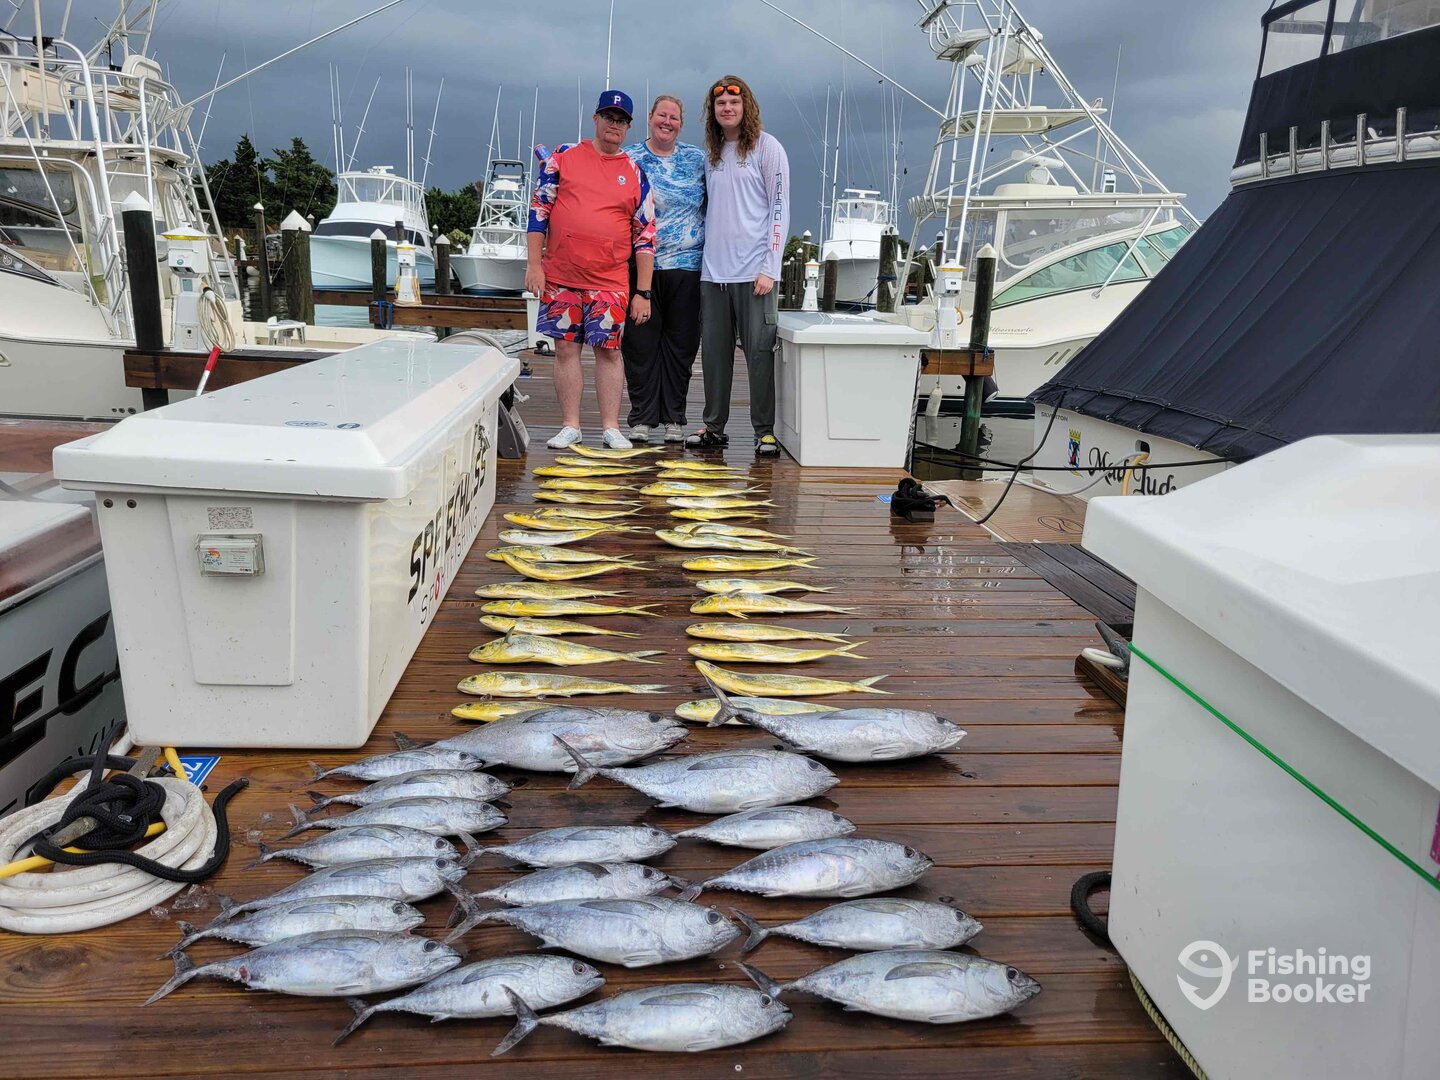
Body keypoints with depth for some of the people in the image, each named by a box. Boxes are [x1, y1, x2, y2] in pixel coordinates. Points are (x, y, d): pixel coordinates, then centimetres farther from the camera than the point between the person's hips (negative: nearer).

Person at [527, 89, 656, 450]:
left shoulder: (635, 172, 8)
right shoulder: (564, 156, 7)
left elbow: (645, 235, 6)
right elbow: (539, 210, 7)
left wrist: (643, 292, 1)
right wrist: (533, 264, -1)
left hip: (610, 281, 0)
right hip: (560, 276, 1)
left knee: (608, 350, 0)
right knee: (566, 349, 4)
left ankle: (610, 427, 9)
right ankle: (570, 426, 12)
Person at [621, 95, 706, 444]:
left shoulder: (697, 159, 11)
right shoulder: (628, 158, 6)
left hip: (686, 265, 1)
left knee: (681, 345, 4)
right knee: (640, 343, 1)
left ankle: (674, 418, 13)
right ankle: (641, 418, 9)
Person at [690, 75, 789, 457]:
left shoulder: (767, 147, 1)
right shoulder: (710, 153, 17)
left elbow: (779, 209, -4)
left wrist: (770, 268, -11)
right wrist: (703, 256, 12)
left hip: (753, 271, -5)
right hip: (713, 271, 5)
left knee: (759, 350, -5)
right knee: (714, 350, 7)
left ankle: (766, 430, 2)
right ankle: (714, 426, 16)